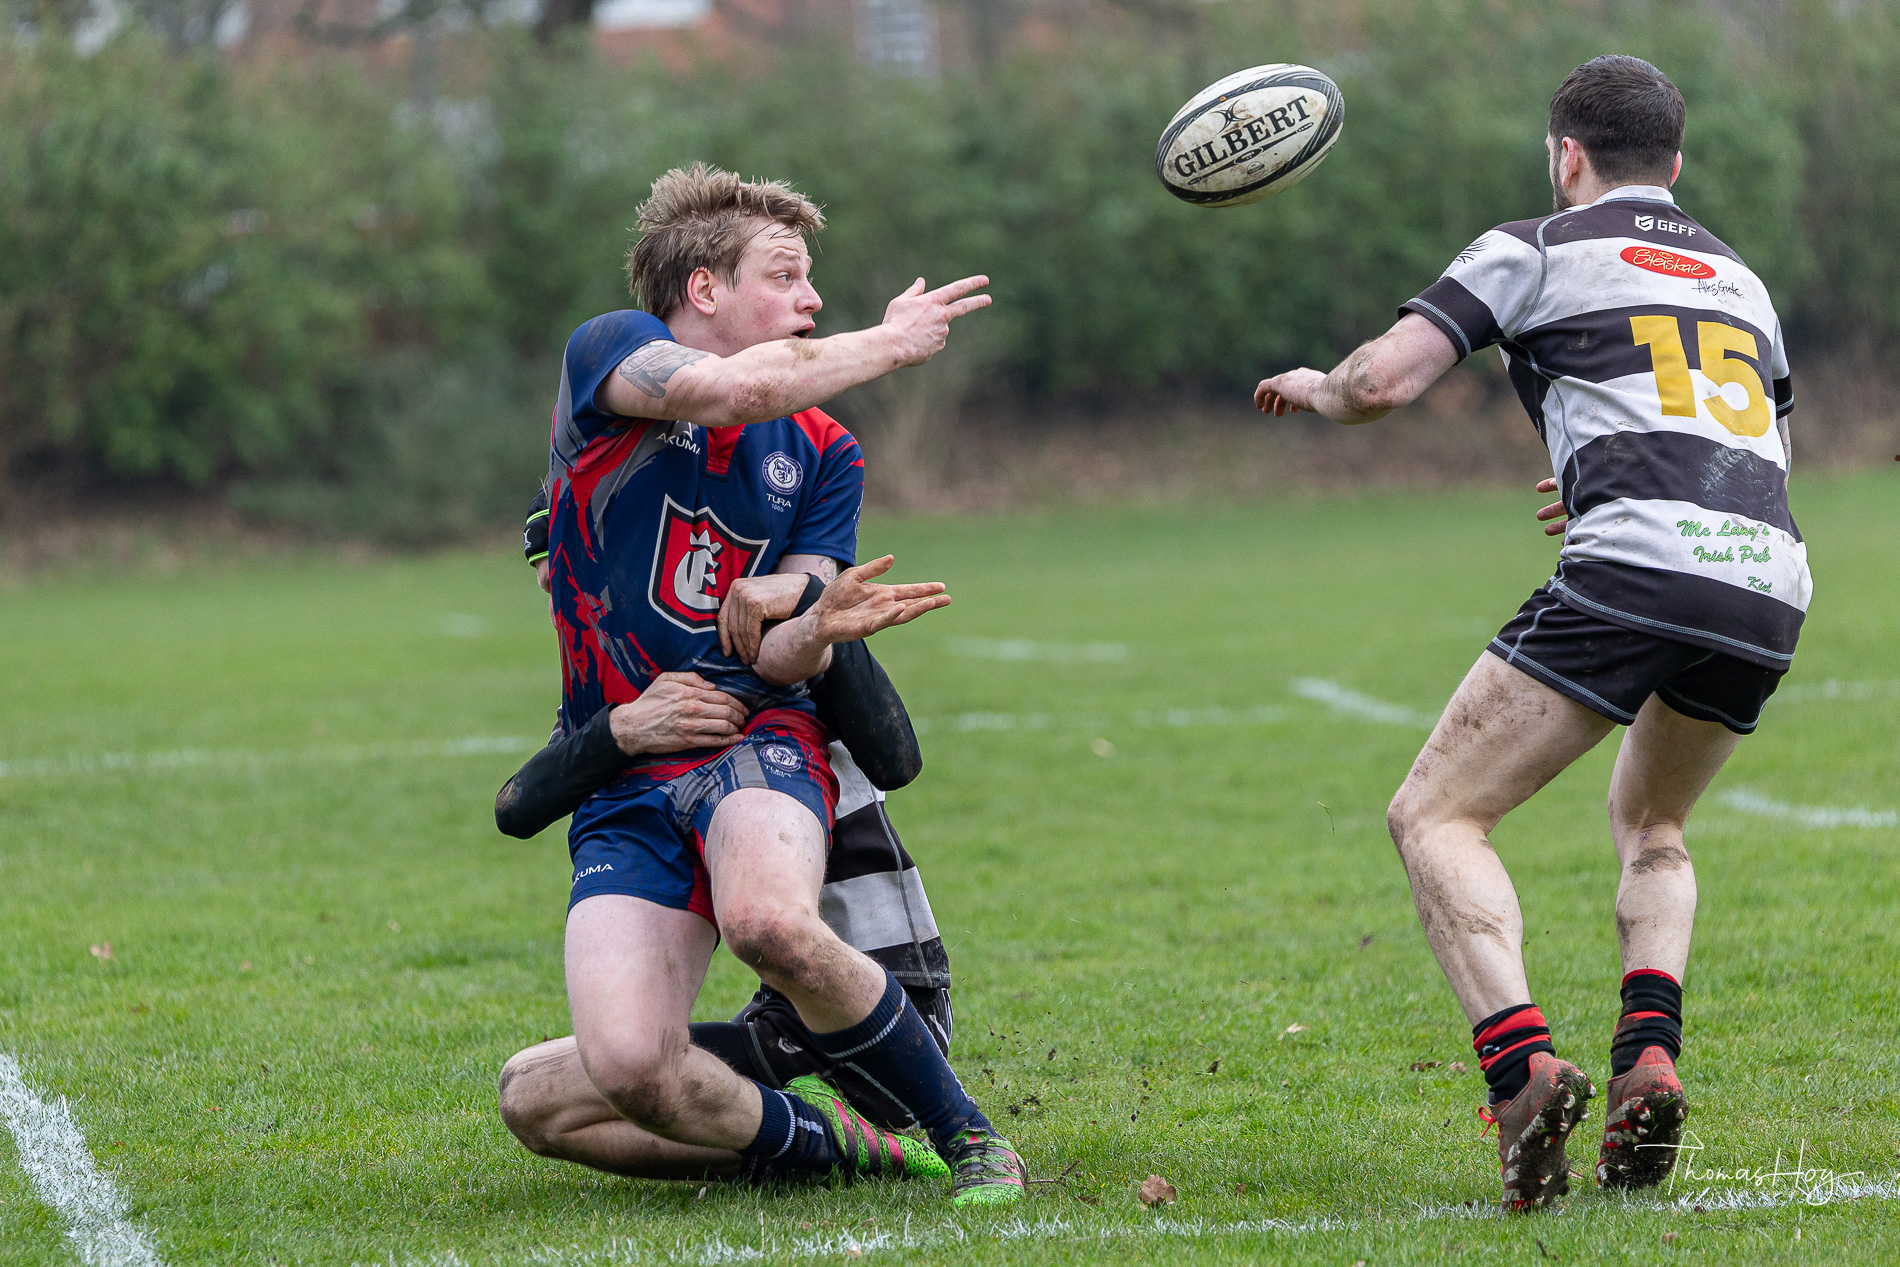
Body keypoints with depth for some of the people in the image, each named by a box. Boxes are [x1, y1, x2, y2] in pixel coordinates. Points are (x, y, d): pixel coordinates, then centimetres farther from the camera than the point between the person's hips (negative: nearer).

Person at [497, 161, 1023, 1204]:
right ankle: (818, 1139, 6)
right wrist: (887, 345, -10)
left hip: (755, 739, 1)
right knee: (626, 1070, -24)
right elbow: (733, 387, -23)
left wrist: (820, 627, -23)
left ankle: (964, 1135, -15)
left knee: (767, 920, -36)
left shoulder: (822, 455, 10)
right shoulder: (608, 350, 1)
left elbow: (779, 655, -1)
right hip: (621, 780, 0)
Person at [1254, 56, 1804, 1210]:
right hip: (1771, 585, 6)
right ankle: (1650, 1058, 3)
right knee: (1650, 827, 29)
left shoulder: (1537, 249, 11)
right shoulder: (1741, 280, 29)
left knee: (1437, 814, 2)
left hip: (1637, 565, -6)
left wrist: (1317, 388, 25)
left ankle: (1525, 1065, -20)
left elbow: (1384, 382, 2)